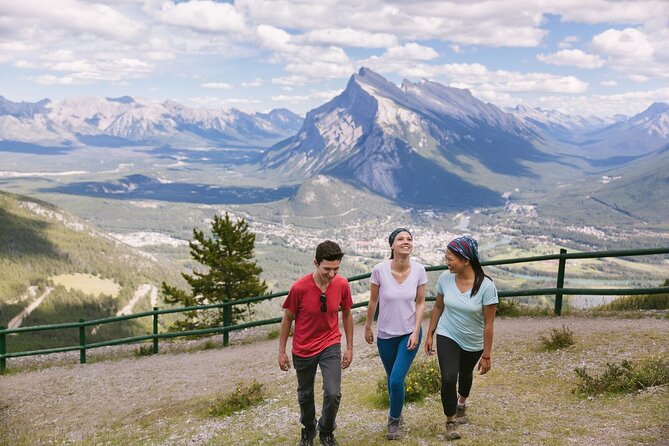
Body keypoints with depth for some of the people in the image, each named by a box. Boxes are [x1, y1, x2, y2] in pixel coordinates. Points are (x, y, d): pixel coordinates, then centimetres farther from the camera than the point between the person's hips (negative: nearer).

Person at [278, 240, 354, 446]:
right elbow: (287, 318, -7)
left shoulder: (342, 285, -14)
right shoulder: (299, 288, -22)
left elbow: (347, 314, 3)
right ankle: (308, 428, 45)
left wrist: (349, 348, 6)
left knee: (333, 394, -9)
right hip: (303, 349, -1)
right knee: (305, 394, 16)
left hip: (330, 345, 1)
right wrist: (282, 351, -2)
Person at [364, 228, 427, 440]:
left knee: (397, 380, -9)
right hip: (385, 334, 1)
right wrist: (368, 326, 7)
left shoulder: (419, 270, -13)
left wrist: (416, 332, -9)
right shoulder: (379, 270, -17)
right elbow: (373, 301, -3)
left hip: (409, 333, -1)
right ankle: (396, 413, 43)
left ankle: (394, 420, 18)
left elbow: (420, 303, -3)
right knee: (392, 378, 16)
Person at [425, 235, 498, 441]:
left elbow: (488, 323, -19)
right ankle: (450, 421, 10)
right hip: (447, 337, 1)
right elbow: (438, 307, 0)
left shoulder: (486, 286, -26)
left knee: (465, 374, 24)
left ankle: (461, 403, 57)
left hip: (473, 343, 0)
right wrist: (430, 335, 5)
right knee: (448, 378, -14)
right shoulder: (445, 278, -16)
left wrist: (487, 355, -14)